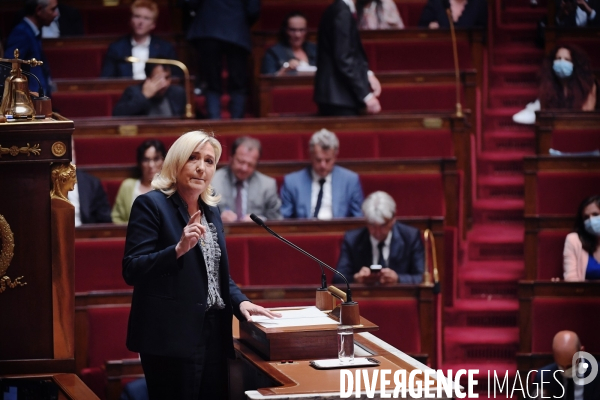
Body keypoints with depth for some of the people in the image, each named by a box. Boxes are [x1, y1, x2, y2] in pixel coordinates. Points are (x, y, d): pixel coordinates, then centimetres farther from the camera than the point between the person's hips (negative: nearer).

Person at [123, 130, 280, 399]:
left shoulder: (211, 210, 15)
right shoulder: (150, 205, -7)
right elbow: (131, 271, -15)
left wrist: (240, 302, 4)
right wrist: (179, 248, -26)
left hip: (214, 335, 7)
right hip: (173, 337, -7)